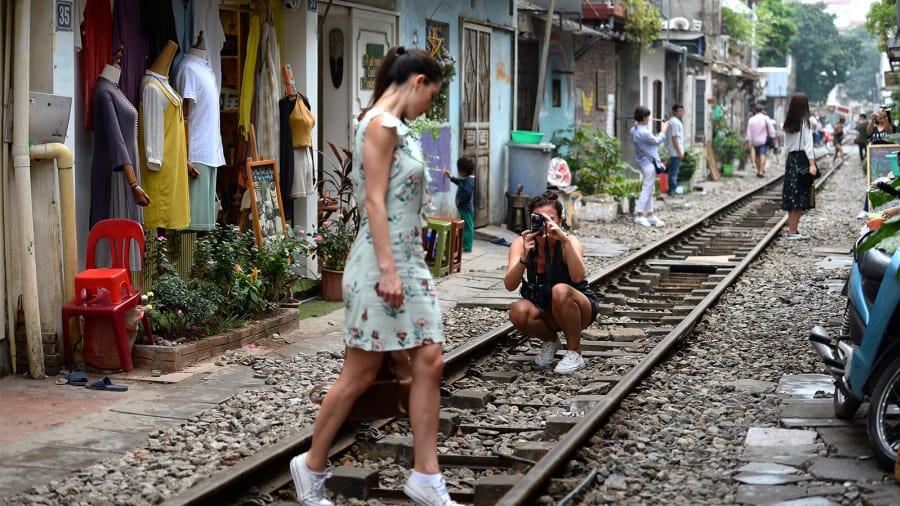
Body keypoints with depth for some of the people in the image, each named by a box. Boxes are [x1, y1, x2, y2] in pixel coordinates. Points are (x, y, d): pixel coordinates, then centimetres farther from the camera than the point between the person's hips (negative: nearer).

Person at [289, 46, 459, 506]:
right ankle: (312, 467, 16)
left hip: (410, 261, 9)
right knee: (360, 374, 0)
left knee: (429, 364, 4)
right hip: (382, 264, -9)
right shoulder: (380, 124, -12)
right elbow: (375, 201, -19)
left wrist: (405, 265, 20)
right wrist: (387, 269, -23)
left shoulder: (398, 128, 15)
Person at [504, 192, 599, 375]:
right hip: (543, 311, 3)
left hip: (579, 308, -3)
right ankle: (550, 341, 5)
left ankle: (575, 353, -14)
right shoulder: (521, 244, -14)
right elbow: (509, 285, -27)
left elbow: (577, 277, -40)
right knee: (518, 312, -29)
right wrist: (524, 257, -43)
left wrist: (565, 240, -48)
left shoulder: (569, 242, -21)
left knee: (560, 291, -35)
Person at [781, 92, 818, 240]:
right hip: (802, 159, -7)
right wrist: (812, 164, -14)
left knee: (791, 196, 10)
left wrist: (791, 156, 15)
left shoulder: (788, 124, 11)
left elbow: (786, 144, 12)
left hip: (791, 159, 7)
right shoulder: (805, 122, -9)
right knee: (800, 197, -3)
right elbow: (808, 144, -13)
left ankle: (792, 228, 14)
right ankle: (793, 230, -4)